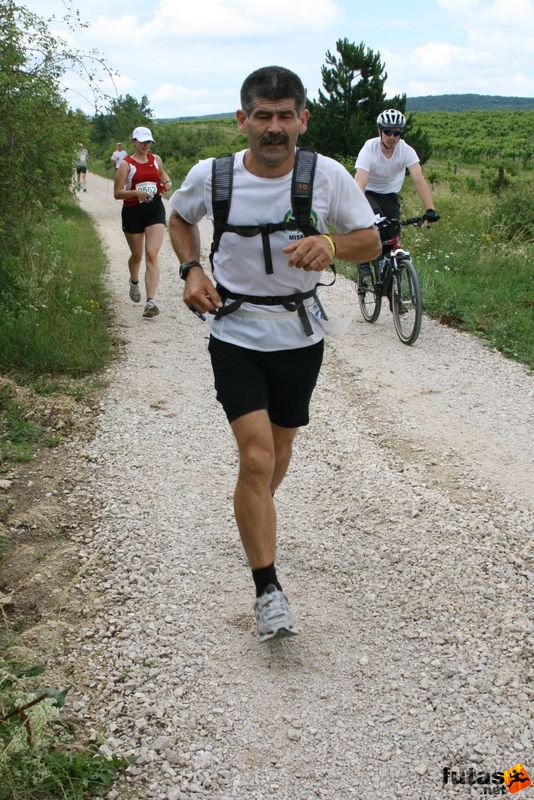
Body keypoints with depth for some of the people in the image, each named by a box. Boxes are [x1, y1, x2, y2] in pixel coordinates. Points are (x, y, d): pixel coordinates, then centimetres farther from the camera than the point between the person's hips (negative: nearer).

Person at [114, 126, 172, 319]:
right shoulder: (126, 164, -5)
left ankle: (151, 301, -18)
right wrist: (136, 193, -25)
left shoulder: (156, 159, 7)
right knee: (137, 255, 13)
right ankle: (134, 282, 49)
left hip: (155, 209, 2)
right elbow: (117, 193, -8)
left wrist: (167, 182, 5)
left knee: (152, 254, -13)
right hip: (133, 211, -2)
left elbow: (162, 174, 28)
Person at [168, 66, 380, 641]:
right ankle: (268, 589, -4)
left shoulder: (329, 177, -11)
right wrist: (191, 270, -6)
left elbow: (372, 241, -3)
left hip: (300, 334, 2)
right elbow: (179, 217, 12)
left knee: (279, 447, 18)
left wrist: (331, 244, -25)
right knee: (256, 456, -14)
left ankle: (254, 519, 51)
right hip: (235, 334, -2)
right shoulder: (210, 176, -9)